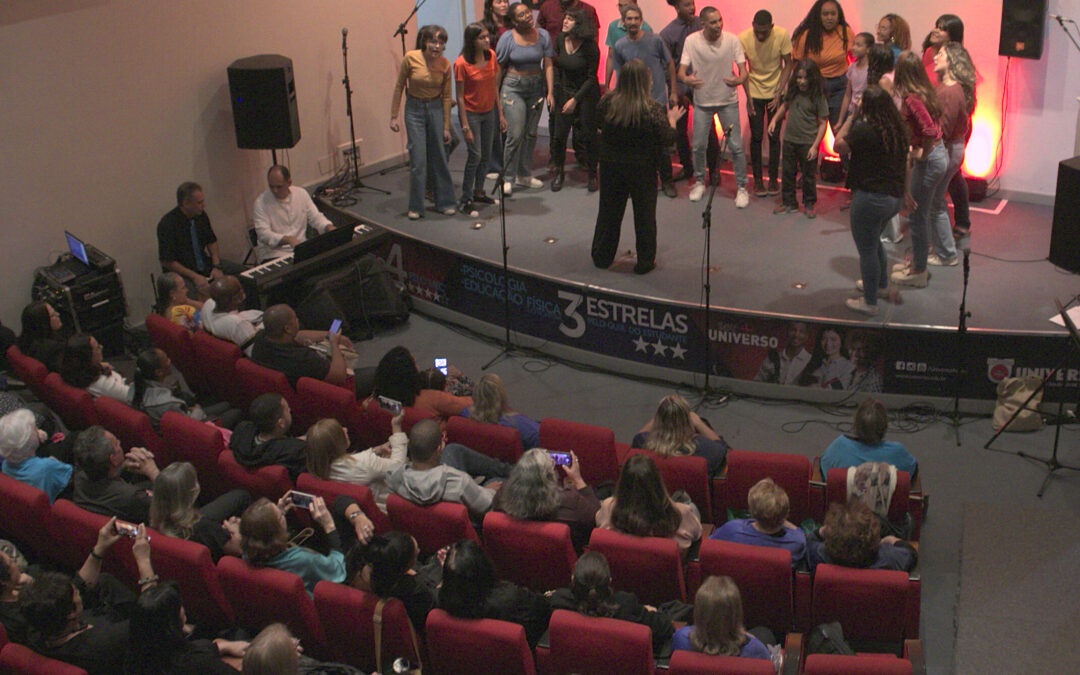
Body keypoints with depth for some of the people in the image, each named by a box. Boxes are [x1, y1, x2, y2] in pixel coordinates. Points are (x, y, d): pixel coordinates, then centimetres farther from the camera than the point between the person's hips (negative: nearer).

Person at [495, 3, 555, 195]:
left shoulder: (543, 35, 0)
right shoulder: (507, 38, -7)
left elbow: (548, 65, 0)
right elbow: (499, 67, -2)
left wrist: (550, 92, -7)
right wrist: (495, 94, -1)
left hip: (536, 87, 4)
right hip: (513, 87, -4)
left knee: (531, 134, 9)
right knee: (515, 135, -10)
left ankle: (524, 175, 22)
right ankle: (508, 179, -1)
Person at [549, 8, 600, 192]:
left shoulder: (589, 46, -16)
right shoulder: (560, 40, -3)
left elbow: (592, 77, -11)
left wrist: (575, 99, -15)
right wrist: (555, 90, 7)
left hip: (587, 94, -4)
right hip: (565, 92, 4)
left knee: (587, 134, -1)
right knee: (559, 134, -2)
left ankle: (592, 175, 13)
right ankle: (558, 173, 15)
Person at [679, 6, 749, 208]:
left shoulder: (732, 40, -13)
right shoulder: (691, 41, -12)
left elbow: (743, 70, -10)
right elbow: (682, 70, -11)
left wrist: (739, 79, -35)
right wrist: (686, 78, -36)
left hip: (728, 100, -1)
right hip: (702, 100, 1)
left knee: (736, 146, -1)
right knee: (698, 146, 7)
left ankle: (741, 187, 13)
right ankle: (700, 182, 30)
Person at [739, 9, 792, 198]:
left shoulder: (782, 35, -17)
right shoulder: (743, 38, -16)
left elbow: (788, 65, -6)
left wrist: (779, 94, -12)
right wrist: (748, 97, -9)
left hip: (776, 92, 0)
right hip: (754, 92, 0)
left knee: (774, 136, 1)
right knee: (756, 137, 0)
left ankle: (773, 178, 14)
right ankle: (757, 179, 12)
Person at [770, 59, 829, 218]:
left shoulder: (818, 96, -13)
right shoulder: (792, 90, 1)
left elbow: (822, 123, -10)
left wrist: (815, 146, -15)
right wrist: (775, 119, 7)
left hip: (808, 142, -5)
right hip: (790, 139, 5)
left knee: (809, 175, 7)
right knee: (788, 173, 13)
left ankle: (809, 205, 21)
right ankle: (788, 202, 26)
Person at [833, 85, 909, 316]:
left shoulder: (866, 130, -22)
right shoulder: (898, 130, 4)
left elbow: (839, 146, -11)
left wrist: (850, 120, -2)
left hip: (870, 198, -9)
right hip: (895, 197, 9)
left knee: (867, 249, 5)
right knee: (874, 241, 30)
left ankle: (869, 302, 14)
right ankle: (881, 285, 46)